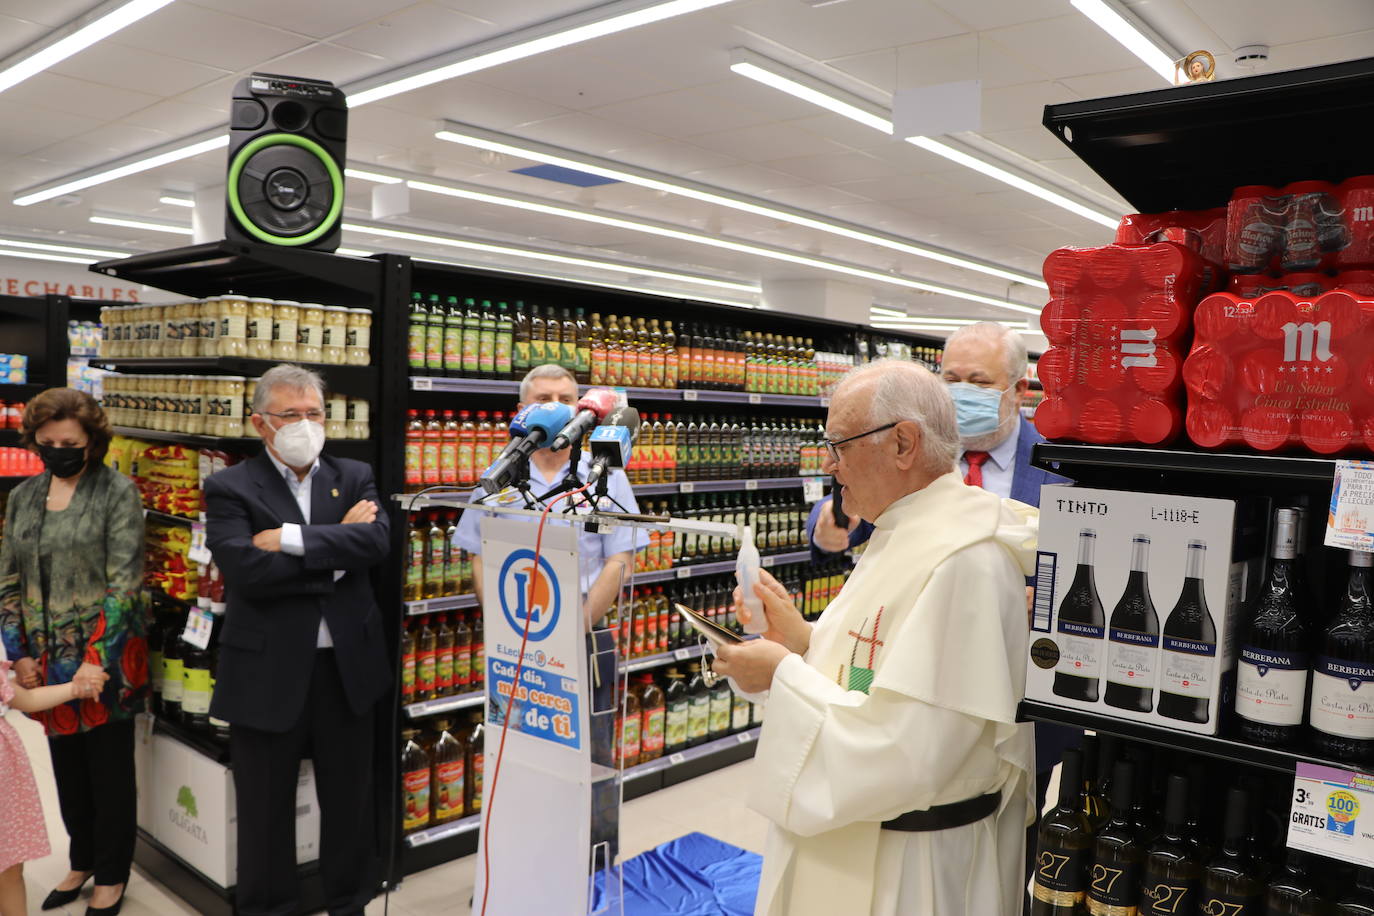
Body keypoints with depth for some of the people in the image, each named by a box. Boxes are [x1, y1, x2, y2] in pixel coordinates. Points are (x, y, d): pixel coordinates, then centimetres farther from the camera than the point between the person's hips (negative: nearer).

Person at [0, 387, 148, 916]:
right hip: (48, 659, 5)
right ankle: (82, 860, 35)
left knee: (110, 767, 7)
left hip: (107, 658, -5)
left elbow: (123, 583, -12)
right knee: (67, 764, 16)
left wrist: (97, 657, -17)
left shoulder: (117, 492, -8)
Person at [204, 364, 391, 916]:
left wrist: (290, 538, -19)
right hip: (267, 673, -3)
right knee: (266, 811, 13)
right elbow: (247, 570, -20)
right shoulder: (229, 489, -4)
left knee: (350, 801, 17)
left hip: (347, 667, 3)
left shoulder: (354, 477, 6)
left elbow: (376, 540, -14)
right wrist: (336, 549, -13)